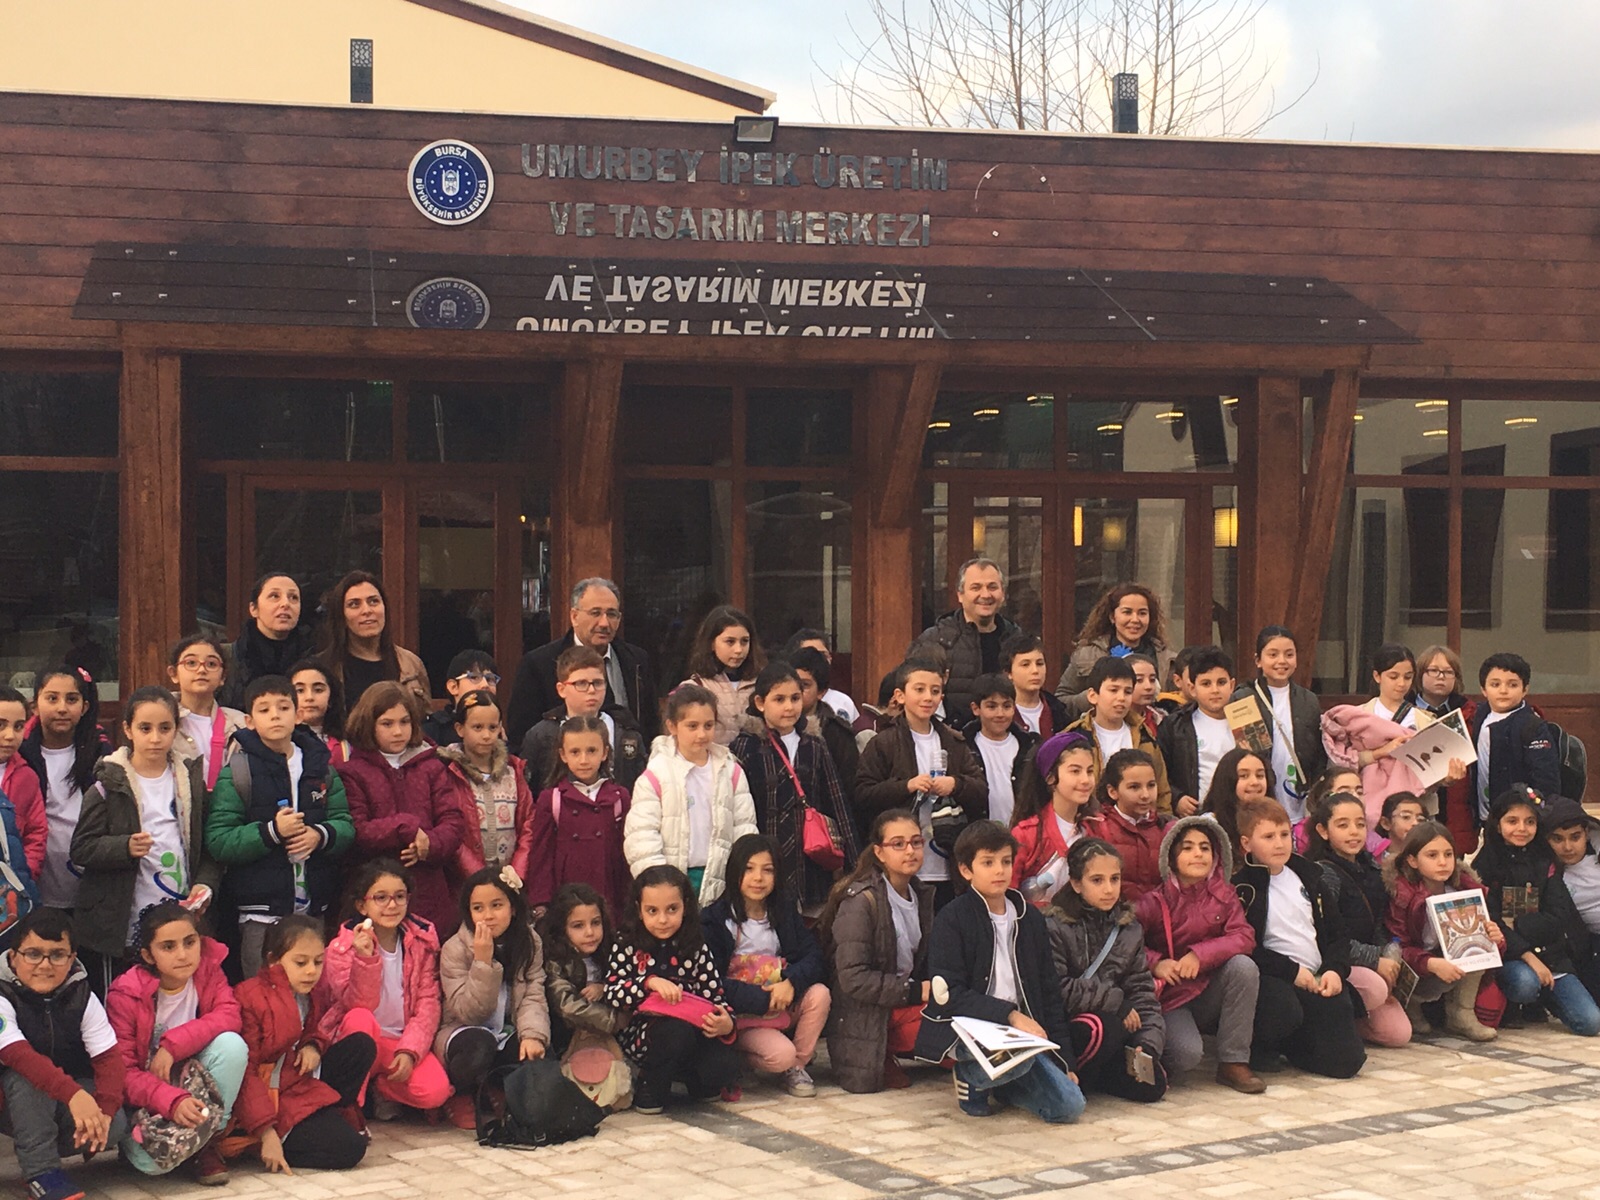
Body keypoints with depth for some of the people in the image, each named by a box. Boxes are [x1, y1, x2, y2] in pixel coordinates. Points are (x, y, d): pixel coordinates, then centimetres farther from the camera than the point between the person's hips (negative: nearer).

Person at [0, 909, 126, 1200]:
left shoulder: (82, 998, -9)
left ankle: (41, 1150, -1)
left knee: (115, 1124, -26)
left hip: (72, 1100, 3)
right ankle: (40, 1169, -24)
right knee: (26, 1075, -35)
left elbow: (109, 1058, -16)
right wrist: (73, 1093, -53)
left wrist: (105, 1109, -37)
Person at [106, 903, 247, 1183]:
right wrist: (172, 1101, -37)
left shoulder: (208, 971, -8)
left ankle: (210, 1141, -12)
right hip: (148, 1094, -3)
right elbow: (122, 1072, -21)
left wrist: (174, 1045, -33)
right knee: (152, 1161, -32)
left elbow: (230, 1015, -23)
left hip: (199, 1085, 3)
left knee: (231, 1044, -28)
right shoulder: (125, 996, -18)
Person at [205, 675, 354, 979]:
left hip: (315, 909, 4)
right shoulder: (238, 772, -4)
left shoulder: (321, 766, 8)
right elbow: (217, 842, -11)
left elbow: (347, 826, 6)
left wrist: (320, 836, -15)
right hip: (261, 913, -4)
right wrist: (271, 832, -21)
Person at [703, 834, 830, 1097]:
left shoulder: (785, 910, 8)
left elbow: (815, 958, -2)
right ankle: (744, 1061, 3)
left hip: (785, 1006, 5)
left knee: (819, 994, -24)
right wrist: (763, 1000, -21)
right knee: (781, 1054, -30)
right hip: (741, 1016, -5)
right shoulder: (714, 918, -8)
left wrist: (791, 982, -23)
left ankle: (798, 1065, -4)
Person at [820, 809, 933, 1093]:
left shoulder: (922, 894, 7)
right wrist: (914, 991, -21)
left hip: (908, 1001, 7)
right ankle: (880, 1059, 10)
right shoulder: (861, 901, -16)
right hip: (867, 1013, -7)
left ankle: (890, 1052, 6)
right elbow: (853, 978, -22)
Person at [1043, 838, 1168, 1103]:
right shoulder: (1054, 927, -11)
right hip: (1062, 1028, -6)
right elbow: (1058, 991, -21)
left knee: (1152, 1085, -15)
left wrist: (1149, 1045, -12)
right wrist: (1116, 1001, -15)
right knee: (1104, 1027, -36)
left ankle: (1090, 1074, 9)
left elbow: (1142, 990, 4)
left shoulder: (1129, 929, 8)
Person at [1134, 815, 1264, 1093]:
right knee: (1187, 1053, -33)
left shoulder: (1223, 894, 1)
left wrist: (1200, 954, -25)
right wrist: (1156, 963, -26)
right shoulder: (1155, 901, -8)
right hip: (1169, 998, -4)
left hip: (1210, 994, 4)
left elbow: (1244, 937, -12)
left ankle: (1234, 1063, -16)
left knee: (1244, 965, -26)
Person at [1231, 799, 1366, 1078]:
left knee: (1346, 1060, -11)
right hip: (1274, 981, -5)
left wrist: (1335, 970, 0)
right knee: (1285, 1011, -40)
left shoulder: (1308, 878, 17)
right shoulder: (1242, 887, -3)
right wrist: (1292, 971, -16)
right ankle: (1258, 1046, -3)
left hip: (1318, 981, 5)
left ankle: (1286, 1045, 18)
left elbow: (1337, 934, 19)